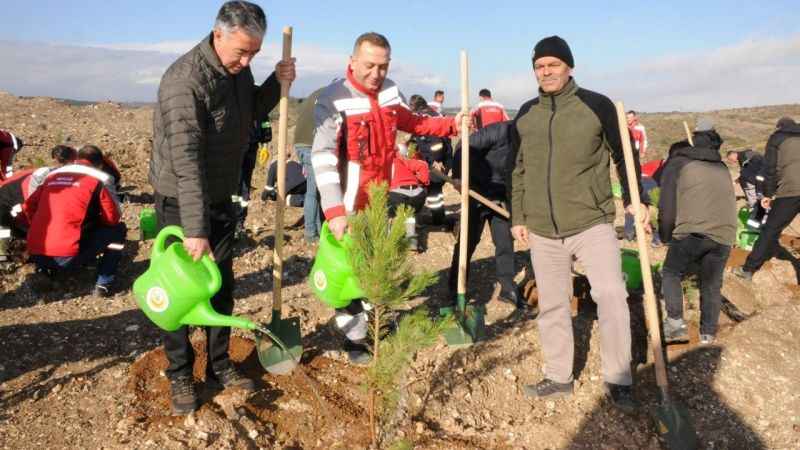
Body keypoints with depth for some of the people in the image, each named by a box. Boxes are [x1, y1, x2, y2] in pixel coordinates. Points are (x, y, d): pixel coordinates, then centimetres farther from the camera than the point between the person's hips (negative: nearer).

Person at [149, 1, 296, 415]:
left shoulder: (239, 70, -1)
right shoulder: (185, 80, -25)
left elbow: (250, 115, 16)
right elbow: (186, 160, -32)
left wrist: (276, 84, -2)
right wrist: (194, 229, -35)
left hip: (221, 198, 7)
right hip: (180, 201, -7)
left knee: (221, 285, 14)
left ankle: (219, 365, 29)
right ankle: (180, 376, 20)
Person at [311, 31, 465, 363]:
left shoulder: (390, 91, 1)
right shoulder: (333, 99, -20)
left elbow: (411, 122, 19)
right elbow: (323, 158, -26)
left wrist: (451, 124, 5)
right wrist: (334, 210, -35)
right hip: (348, 204, -7)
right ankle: (354, 339, 20)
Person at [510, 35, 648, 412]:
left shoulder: (597, 105, -4)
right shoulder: (525, 115, 7)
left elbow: (624, 155, 3)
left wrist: (635, 200, -5)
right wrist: (518, 217, 11)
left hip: (592, 223, -3)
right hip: (543, 231, 4)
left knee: (612, 297, -12)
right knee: (551, 306, 11)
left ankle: (618, 380, 6)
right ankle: (558, 376, 26)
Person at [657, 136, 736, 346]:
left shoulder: (675, 163, 15)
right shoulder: (721, 166, 32)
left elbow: (667, 206, 7)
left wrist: (665, 236, 19)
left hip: (692, 232, -4)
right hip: (725, 234, 5)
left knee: (671, 274, 13)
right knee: (712, 286, 16)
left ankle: (676, 323, 2)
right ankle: (707, 336, 18)